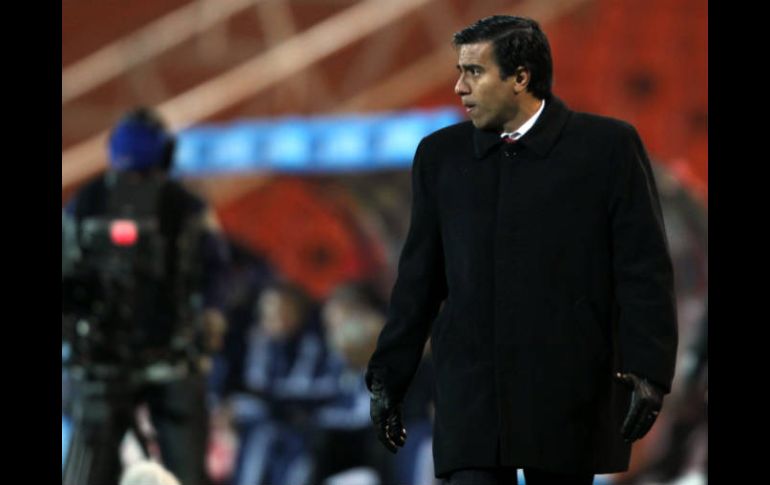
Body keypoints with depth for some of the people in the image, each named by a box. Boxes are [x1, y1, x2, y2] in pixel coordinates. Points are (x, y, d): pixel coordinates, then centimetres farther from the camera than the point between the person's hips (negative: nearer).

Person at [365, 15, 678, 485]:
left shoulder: (608, 146, -1)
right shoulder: (441, 155, 9)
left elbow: (645, 270, -4)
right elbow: (419, 279, 14)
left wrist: (647, 371, -13)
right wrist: (388, 375, 13)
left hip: (568, 393, -2)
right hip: (471, 389, 2)